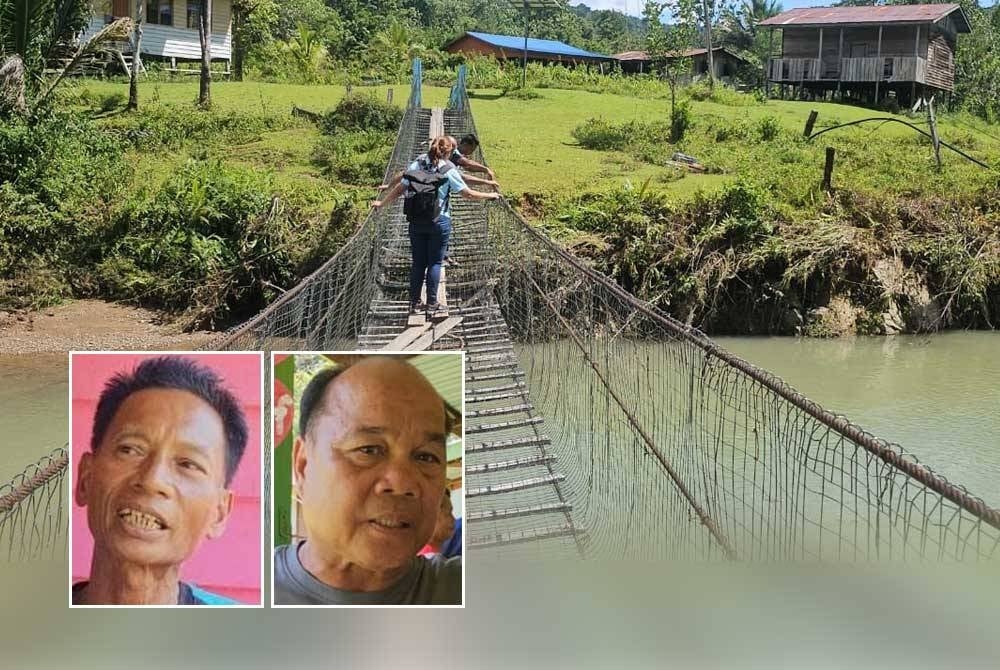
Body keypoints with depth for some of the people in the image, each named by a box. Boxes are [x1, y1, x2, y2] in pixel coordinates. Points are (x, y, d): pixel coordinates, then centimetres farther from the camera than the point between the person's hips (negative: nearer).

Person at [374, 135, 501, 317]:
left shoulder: (416, 165, 0)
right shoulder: (448, 171, -10)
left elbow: (399, 188, 4)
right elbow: (468, 194, -7)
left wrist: (381, 203, 17)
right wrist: (490, 196, 7)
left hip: (417, 220, 4)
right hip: (440, 221, -4)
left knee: (418, 262, 12)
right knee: (435, 263, 5)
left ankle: (414, 303, 16)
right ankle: (432, 305, 7)